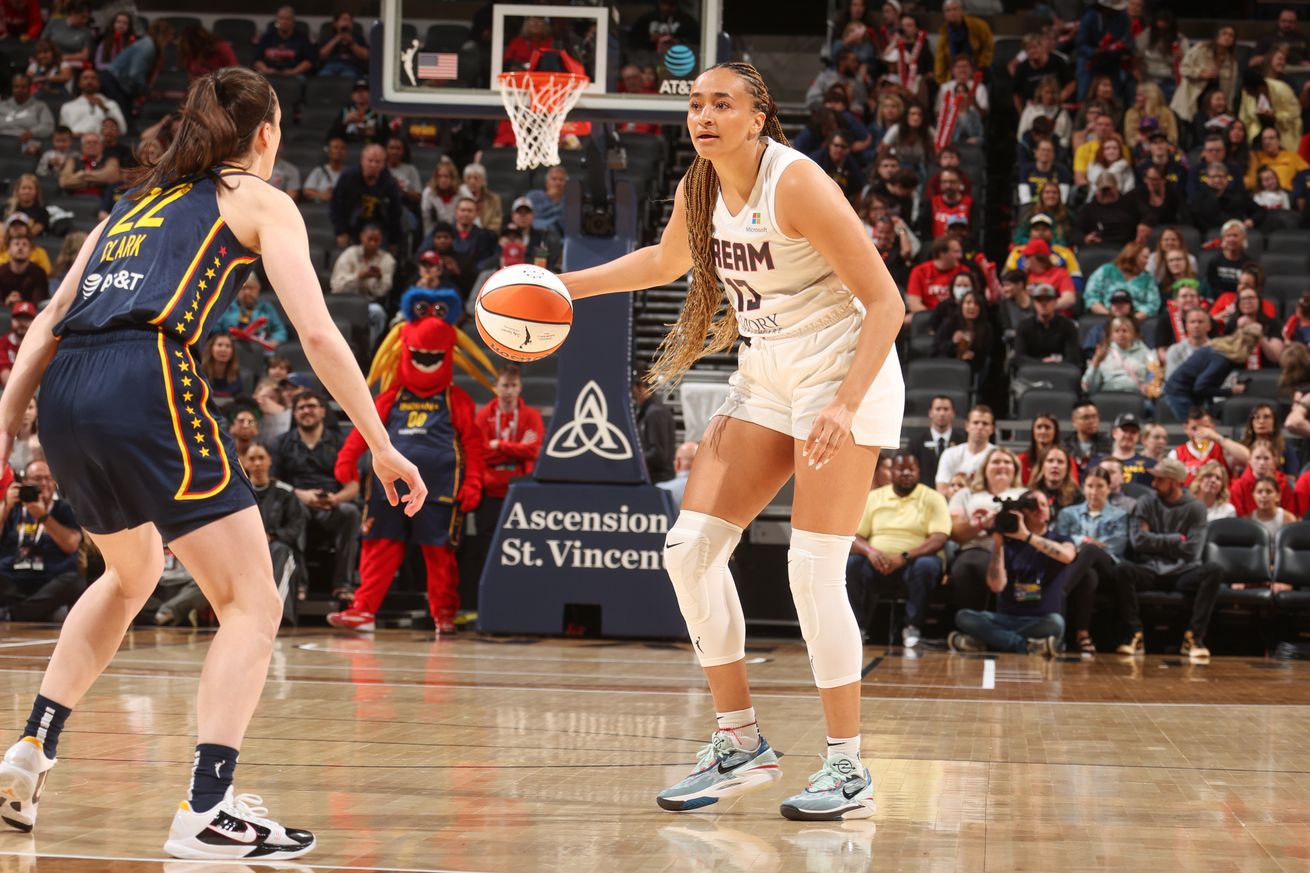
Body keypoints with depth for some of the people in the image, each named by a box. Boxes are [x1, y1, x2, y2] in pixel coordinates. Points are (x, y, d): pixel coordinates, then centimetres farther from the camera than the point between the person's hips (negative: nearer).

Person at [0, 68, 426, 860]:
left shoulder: (140, 197, 29)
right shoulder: (260, 200, 13)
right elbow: (317, 332, 1)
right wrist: (381, 445, 4)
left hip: (63, 392, 7)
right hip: (146, 383, -7)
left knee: (133, 571, 32)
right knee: (253, 604, 0)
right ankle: (208, 810, -14)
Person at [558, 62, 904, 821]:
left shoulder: (796, 183, -20)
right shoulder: (702, 188, 2)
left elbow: (886, 302, -21)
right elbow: (667, 261, 26)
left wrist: (844, 408, -30)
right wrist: (566, 286, 19)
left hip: (844, 378, -8)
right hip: (767, 382, 8)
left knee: (814, 570, -15)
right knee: (691, 549, 0)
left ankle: (849, 773, -5)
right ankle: (741, 745, 10)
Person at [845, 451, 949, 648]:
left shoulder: (933, 499, 4)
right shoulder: (873, 497, 12)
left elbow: (939, 539, -9)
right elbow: (853, 537, 6)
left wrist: (904, 557, -24)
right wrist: (869, 551, -19)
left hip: (913, 563, -2)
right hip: (877, 564, 2)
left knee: (927, 565, -36)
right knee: (850, 563, -29)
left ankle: (912, 627, -20)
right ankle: (856, 627, -18)